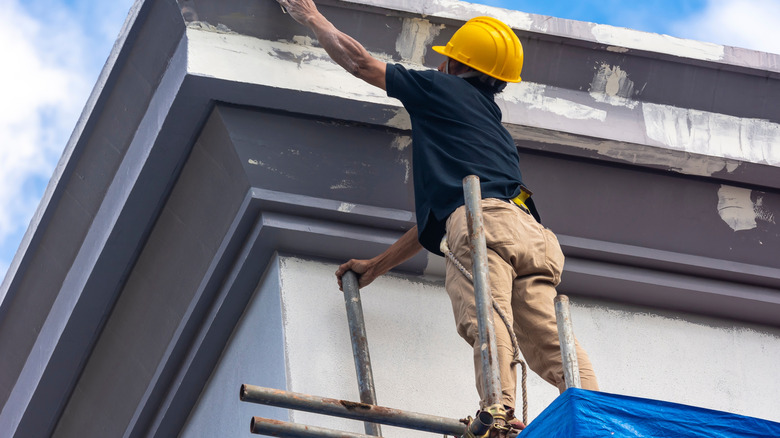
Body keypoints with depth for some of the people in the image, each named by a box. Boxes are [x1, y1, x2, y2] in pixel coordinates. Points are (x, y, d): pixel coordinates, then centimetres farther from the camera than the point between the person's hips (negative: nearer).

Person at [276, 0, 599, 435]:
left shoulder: (443, 89, 22)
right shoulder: (492, 120, 43)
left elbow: (360, 61, 31)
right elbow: (437, 216, 46)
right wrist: (377, 265, 50)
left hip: (485, 222, -7)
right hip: (533, 236, 7)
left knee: (485, 321, -25)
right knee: (550, 341, -9)